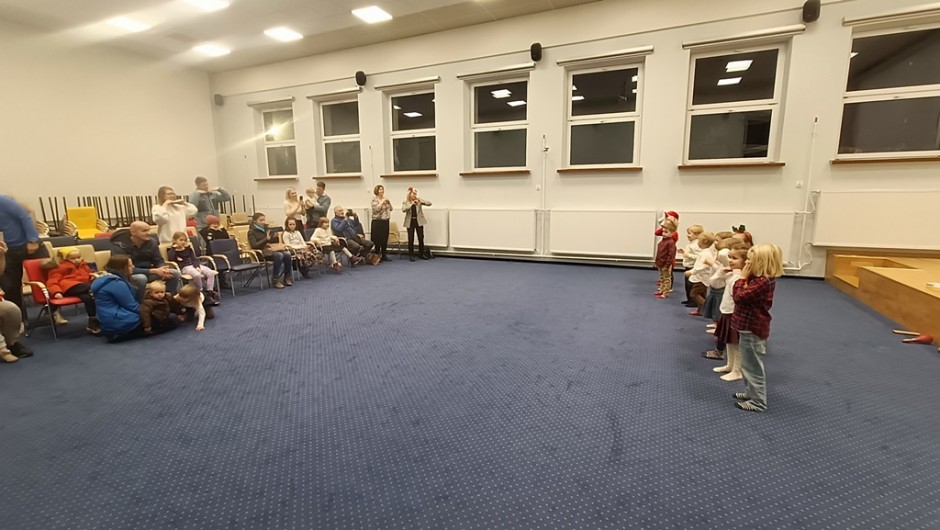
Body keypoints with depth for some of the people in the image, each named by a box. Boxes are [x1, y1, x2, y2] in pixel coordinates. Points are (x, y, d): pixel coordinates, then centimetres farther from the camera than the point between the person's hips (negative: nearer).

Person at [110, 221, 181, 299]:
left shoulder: (151, 242, -4)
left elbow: (159, 261, 1)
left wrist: (163, 269, -25)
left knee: (175, 273, -13)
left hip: (148, 272, 5)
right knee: (141, 278, -39)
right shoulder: (120, 245, -20)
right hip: (128, 275, -5)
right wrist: (154, 271, -33)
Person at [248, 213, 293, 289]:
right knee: (279, 255, -35)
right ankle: (275, 280, -27)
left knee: (287, 254, -25)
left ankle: (287, 277, -11)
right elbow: (254, 245, -12)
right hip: (262, 252, -5)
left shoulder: (266, 228, 17)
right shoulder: (252, 232, 1)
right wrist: (266, 239, -20)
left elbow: (275, 241, 22)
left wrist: (275, 237, -2)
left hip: (271, 248, 6)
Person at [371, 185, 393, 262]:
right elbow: (376, 209, -19)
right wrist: (382, 201, -15)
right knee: (378, 239, -3)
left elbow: (390, 209, 12)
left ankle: (384, 255, 16)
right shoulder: (374, 199, -5)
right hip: (377, 221, -6)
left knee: (385, 239, 8)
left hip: (385, 221, 6)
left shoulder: (385, 198, 13)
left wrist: (388, 202, -2)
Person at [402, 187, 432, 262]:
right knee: (411, 239, 0)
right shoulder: (405, 202, 1)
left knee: (421, 238, 5)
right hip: (410, 222, -1)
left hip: (419, 221, 1)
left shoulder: (419, 200, 3)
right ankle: (411, 255, 11)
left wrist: (421, 201, -23)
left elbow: (429, 203, -6)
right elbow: (403, 209, -17)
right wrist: (411, 204, -26)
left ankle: (421, 254, 19)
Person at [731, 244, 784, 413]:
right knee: (749, 365, 24)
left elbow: (739, 296, -25)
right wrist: (745, 278, 1)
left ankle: (757, 402, 14)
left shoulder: (763, 282, -26)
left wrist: (742, 277, -18)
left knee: (752, 366, 2)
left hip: (752, 329, -11)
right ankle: (751, 393, 38)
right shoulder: (760, 279, 6)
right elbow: (744, 294, 11)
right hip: (750, 327, 11)